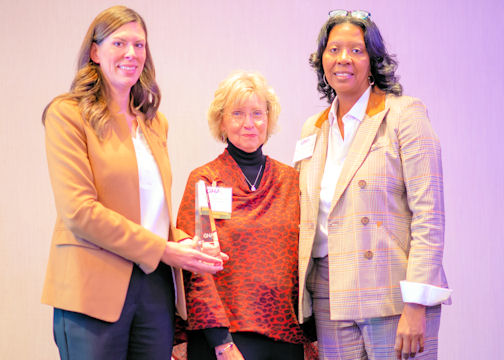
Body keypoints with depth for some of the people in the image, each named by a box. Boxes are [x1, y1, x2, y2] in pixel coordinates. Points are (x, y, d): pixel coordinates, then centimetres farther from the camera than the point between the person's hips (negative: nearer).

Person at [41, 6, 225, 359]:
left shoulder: (156, 122, 19)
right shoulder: (68, 114, -2)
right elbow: (78, 210, -12)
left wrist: (182, 244, 1)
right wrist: (162, 250, -13)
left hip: (157, 285, 6)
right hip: (95, 289, -6)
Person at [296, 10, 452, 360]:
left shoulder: (404, 115, -3)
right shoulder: (313, 130, 14)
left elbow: (429, 216, -9)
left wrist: (415, 305, -16)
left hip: (392, 294, -5)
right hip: (330, 297, 5)